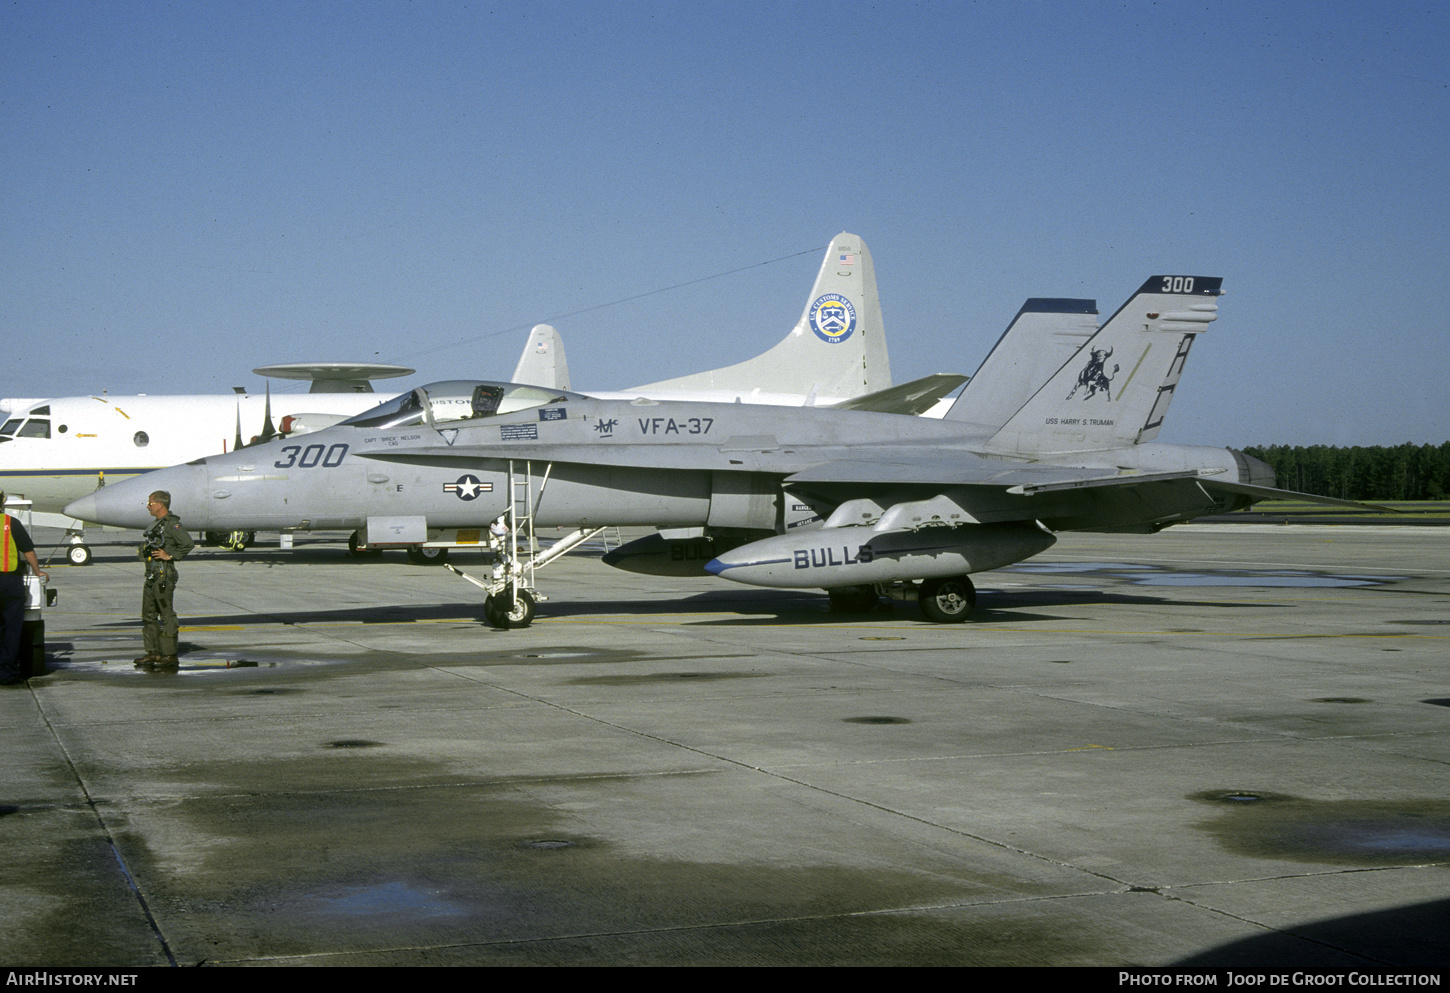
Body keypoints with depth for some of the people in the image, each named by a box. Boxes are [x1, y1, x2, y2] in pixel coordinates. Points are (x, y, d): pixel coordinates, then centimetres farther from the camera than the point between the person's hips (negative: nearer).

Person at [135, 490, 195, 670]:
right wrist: (143, 550, 15)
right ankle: (153, 653, 17)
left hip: (163, 574, -10)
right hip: (152, 574, 10)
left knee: (166, 615, -6)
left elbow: (188, 544, -23)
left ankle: (171, 655, -3)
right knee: (149, 614, 12)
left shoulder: (172, 524, -13)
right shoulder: (159, 524, 17)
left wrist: (169, 555, -18)